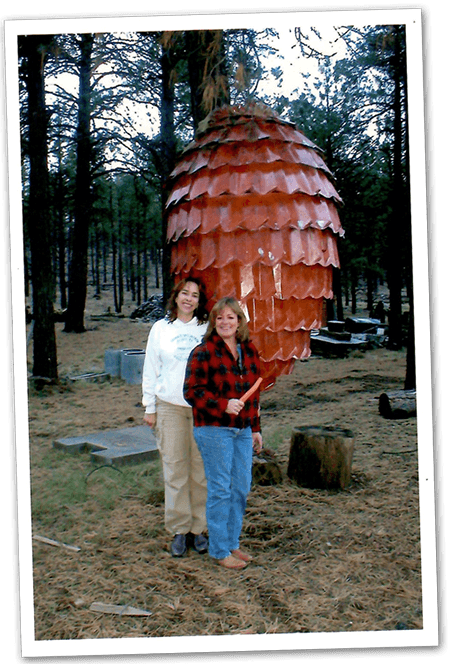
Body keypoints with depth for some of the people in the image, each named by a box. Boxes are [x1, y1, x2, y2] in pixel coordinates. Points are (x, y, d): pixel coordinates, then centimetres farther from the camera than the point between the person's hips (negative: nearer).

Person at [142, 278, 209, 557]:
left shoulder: (207, 329, 6)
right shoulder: (161, 328, 8)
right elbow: (151, 370, 11)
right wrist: (150, 407, 7)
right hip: (169, 405, 1)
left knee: (201, 468, 1)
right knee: (174, 467, 1)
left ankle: (199, 528, 13)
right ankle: (179, 529, 11)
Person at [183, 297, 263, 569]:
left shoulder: (249, 351, 10)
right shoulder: (203, 353, -9)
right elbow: (192, 391, -12)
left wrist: (256, 428, 15)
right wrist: (223, 405, -24)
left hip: (243, 430, 7)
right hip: (214, 430, -6)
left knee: (242, 488, 11)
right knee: (220, 490, 0)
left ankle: (232, 543, 27)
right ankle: (220, 550, 13)